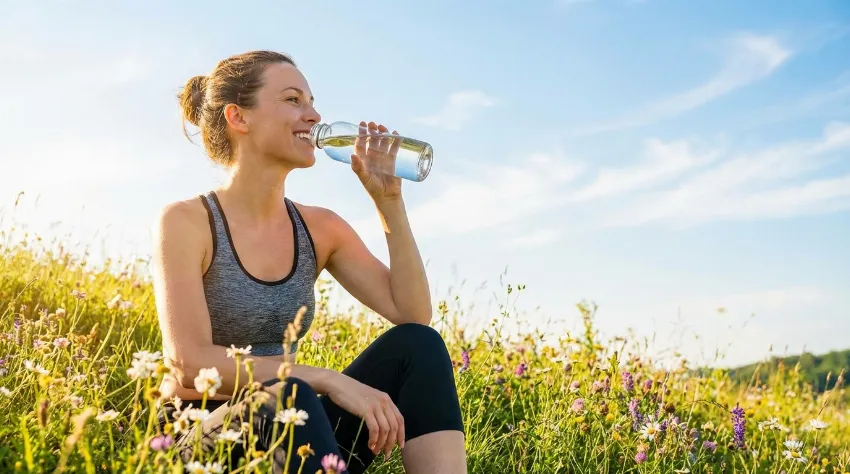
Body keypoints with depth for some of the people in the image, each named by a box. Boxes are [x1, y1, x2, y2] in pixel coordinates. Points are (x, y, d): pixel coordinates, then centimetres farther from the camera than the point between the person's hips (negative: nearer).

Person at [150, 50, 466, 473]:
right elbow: (190, 363, -22)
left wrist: (388, 200, -8)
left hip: (289, 435, 6)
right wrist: (329, 379, -28)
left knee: (416, 345, -15)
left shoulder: (321, 228, 5)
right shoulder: (186, 221, -11)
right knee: (288, 397, -38)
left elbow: (413, 315, -3)